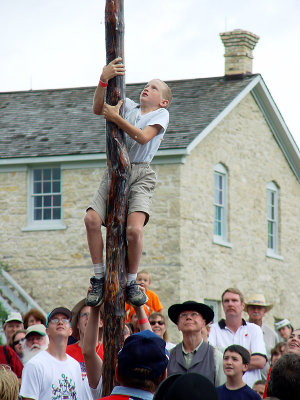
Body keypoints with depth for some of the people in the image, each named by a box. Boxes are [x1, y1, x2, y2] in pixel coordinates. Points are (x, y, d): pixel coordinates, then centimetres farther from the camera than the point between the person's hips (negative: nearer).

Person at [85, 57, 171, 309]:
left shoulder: (161, 114, 9)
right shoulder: (129, 106, 19)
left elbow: (143, 137, -8)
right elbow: (98, 109, 4)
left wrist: (116, 118, -9)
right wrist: (104, 80, -9)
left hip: (141, 174, -3)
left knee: (134, 228, -24)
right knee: (92, 219, -19)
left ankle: (132, 282, -2)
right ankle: (99, 278, -5)